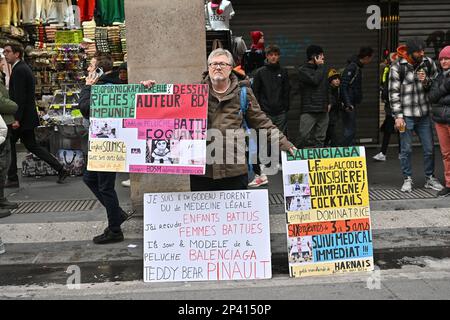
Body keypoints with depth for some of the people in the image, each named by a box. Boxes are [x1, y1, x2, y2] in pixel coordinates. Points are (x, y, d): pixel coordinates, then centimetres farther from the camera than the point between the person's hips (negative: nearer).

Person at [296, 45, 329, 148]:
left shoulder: (323, 69, 16)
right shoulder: (303, 70, -2)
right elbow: (314, 80, -17)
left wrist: (328, 102, 14)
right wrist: (320, 66, -5)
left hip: (323, 109, 6)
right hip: (308, 110, -6)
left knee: (320, 138, 7)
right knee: (303, 136, -11)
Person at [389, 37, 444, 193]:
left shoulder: (428, 63, 4)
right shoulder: (397, 67, -8)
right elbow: (394, 93, -7)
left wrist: (426, 81, -11)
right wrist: (398, 116, -11)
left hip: (424, 114, 4)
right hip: (406, 115, -4)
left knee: (429, 149, 9)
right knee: (406, 150, 4)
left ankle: (430, 178, 24)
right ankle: (407, 179, 18)